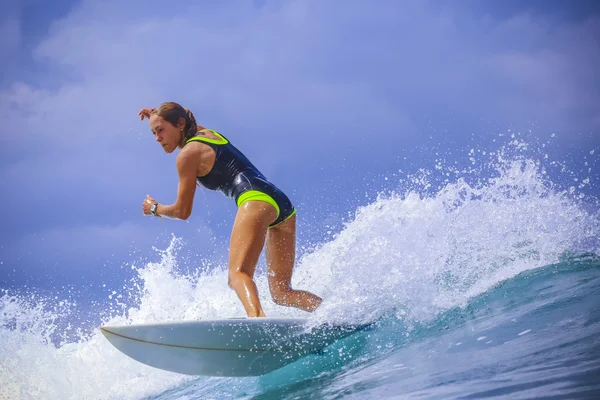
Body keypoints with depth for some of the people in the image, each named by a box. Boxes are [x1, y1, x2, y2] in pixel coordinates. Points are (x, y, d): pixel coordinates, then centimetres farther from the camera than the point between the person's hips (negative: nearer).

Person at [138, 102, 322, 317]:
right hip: (282, 203, 9)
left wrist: (154, 208, 26)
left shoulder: (188, 154, 4)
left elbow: (182, 211, 9)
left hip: (257, 199, -9)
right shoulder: (208, 133, 27)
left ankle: (257, 316, -58)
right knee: (281, 293, 10)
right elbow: (189, 125, 55)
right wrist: (159, 116, 43)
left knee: (238, 272, -28)